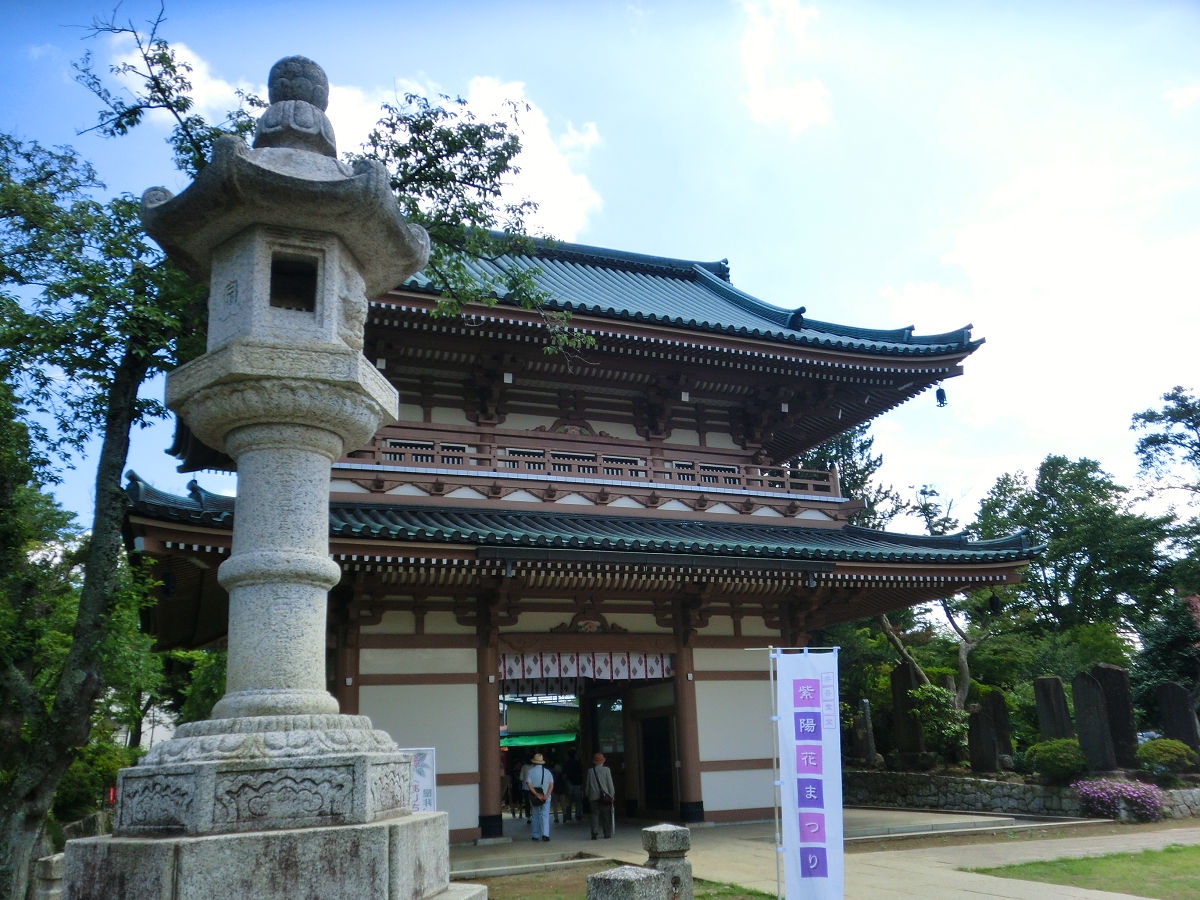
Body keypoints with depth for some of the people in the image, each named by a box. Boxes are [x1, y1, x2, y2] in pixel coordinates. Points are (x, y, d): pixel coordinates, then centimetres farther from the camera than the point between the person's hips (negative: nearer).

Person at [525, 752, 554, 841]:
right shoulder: (547, 771, 4)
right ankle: (545, 834, -17)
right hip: (546, 796, 0)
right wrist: (546, 795, -11)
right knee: (545, 815, -1)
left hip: (534, 797, 0)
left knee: (535, 815, 13)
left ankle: (535, 835, 16)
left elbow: (529, 784, -11)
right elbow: (551, 784, -4)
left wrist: (537, 794, -14)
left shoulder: (530, 771, -1)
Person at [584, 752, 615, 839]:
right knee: (606, 815, 9)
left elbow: (587, 784, 7)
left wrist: (587, 795, 17)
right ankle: (607, 833, 10)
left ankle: (594, 832, -14)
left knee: (595, 814, 3)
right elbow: (610, 783, -2)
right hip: (605, 796, -1)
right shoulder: (606, 769, -3)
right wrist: (612, 794, 5)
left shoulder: (590, 771, 2)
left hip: (593, 796, 1)